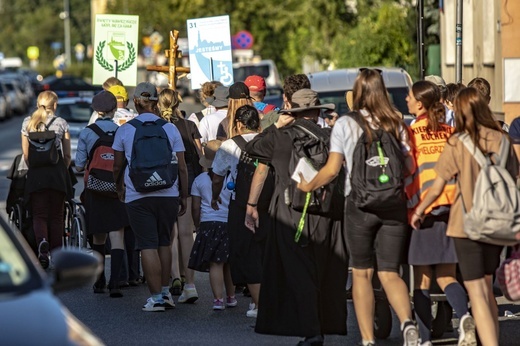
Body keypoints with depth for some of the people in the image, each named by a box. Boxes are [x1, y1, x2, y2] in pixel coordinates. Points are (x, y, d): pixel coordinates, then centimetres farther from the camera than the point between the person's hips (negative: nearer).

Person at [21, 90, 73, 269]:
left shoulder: (27, 122, 5)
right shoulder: (61, 123, 1)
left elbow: (25, 155, 6)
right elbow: (67, 155, 3)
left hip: (36, 174, 0)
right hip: (57, 173, 0)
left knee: (39, 215, 2)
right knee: (56, 216, 8)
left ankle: (42, 242, -27)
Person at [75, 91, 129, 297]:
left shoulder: (86, 133, -4)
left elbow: (79, 166, -3)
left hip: (95, 190, 1)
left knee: (98, 239, 16)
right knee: (117, 237, -3)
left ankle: (99, 282, 22)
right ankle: (114, 282, -16)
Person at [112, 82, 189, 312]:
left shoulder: (124, 130, 1)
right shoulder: (170, 129, 2)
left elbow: (117, 166, 10)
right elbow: (181, 167, 3)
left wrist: (119, 187, 28)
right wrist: (184, 196, 12)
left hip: (137, 196, -2)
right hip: (168, 195, 2)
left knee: (148, 246, -1)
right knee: (164, 243, 17)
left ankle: (156, 298, -4)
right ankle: (165, 291, 21)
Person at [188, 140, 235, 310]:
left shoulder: (199, 180, 1)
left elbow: (195, 207, 4)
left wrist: (198, 226, 17)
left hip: (209, 224, -1)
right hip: (230, 224, 1)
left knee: (215, 264, -5)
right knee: (229, 263, 15)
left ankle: (218, 299, -14)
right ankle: (231, 297, 25)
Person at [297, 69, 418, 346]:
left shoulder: (345, 124, -1)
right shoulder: (396, 124, 6)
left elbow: (332, 169, -4)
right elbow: (410, 167, 4)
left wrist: (308, 185, 12)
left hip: (359, 203, -2)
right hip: (393, 204, 2)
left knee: (362, 273, 9)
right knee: (389, 273, 5)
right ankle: (407, 322, -21)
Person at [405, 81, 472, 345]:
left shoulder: (410, 133, -4)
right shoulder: (450, 132, 7)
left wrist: (411, 207, 0)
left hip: (425, 211, -4)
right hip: (453, 209, 4)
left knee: (422, 281, 4)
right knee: (447, 276, 9)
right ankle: (464, 316, -17)